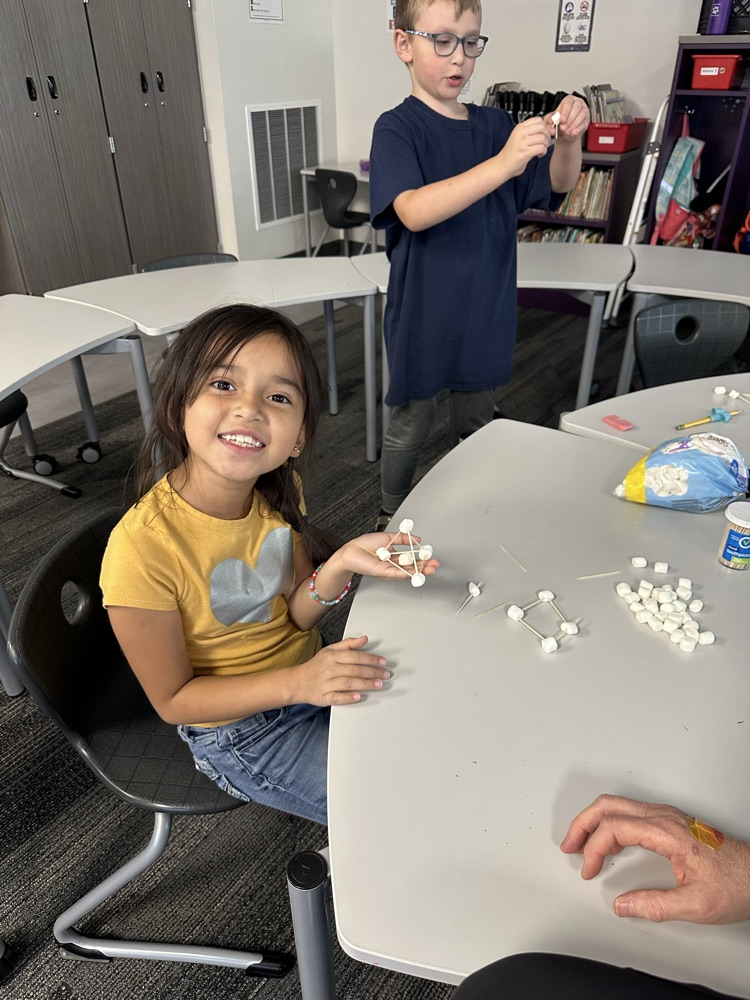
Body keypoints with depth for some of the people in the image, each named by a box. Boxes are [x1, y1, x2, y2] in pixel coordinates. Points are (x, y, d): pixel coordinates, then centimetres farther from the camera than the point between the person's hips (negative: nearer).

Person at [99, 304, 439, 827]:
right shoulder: (141, 548, -31)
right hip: (240, 733, -5)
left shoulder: (278, 489, -13)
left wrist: (340, 564, -27)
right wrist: (297, 684, -31)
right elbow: (173, 699, -19)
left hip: (310, 674, 6)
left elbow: (296, 613, -7)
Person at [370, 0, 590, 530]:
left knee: (477, 421, 19)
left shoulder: (494, 124, 5)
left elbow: (558, 184, 9)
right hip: (423, 314, -5)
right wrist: (502, 164, -38)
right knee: (411, 425, 9)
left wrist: (569, 138, -13)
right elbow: (413, 211, -28)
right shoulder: (397, 128, -10)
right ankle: (392, 519, 33)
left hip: (486, 310, 5)